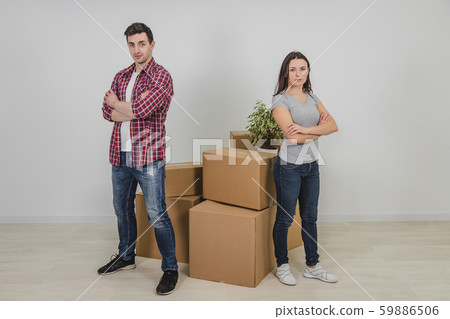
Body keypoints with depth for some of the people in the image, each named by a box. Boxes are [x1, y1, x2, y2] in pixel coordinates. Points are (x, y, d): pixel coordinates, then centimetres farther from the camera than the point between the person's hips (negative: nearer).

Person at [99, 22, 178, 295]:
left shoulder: (161, 76, -8)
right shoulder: (122, 76, 13)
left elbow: (142, 110, -22)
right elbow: (107, 111, 3)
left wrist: (116, 103, -3)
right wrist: (134, 107, -13)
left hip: (148, 157, -7)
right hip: (120, 155, 7)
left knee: (157, 215, -4)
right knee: (122, 209, 19)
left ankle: (170, 269, 9)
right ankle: (126, 257, 38)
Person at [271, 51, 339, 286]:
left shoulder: (312, 98, 11)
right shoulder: (280, 101, -10)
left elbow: (333, 125, 0)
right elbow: (294, 137, -21)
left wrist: (306, 129, -16)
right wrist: (319, 129, -7)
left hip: (311, 165, 7)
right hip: (289, 166, -7)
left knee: (310, 217, 15)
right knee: (284, 219, 6)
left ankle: (312, 266, 28)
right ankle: (282, 266, 23)